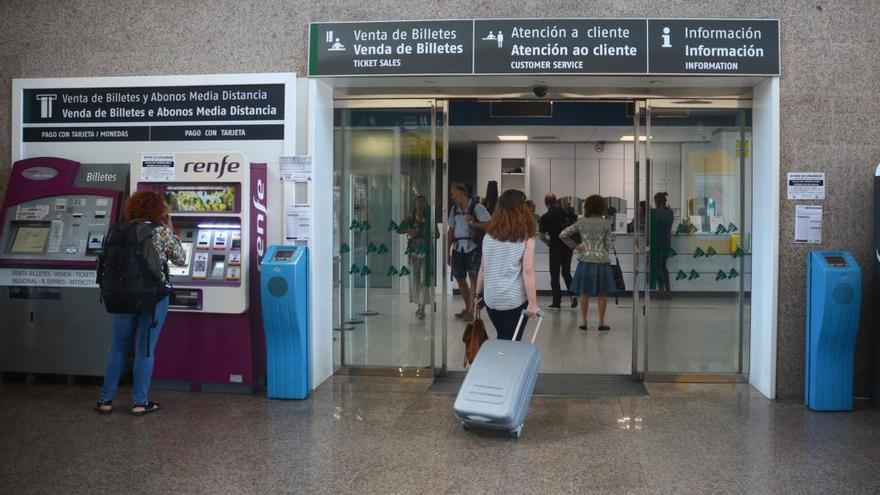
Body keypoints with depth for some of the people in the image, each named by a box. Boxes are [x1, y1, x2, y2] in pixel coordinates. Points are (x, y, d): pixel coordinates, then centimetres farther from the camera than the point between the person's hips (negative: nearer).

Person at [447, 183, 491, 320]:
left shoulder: (477, 207, -8)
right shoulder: (454, 209, 10)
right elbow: (451, 230, 15)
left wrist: (473, 223, -21)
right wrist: (448, 251, 14)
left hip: (473, 247, -6)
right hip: (458, 248, 6)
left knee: (473, 278, -8)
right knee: (460, 278, 10)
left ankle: (471, 310, -4)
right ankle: (467, 307, 26)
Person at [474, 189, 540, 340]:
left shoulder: (489, 235, 3)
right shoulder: (526, 237, -8)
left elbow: (483, 268, 6)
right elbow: (528, 271, -13)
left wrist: (478, 294, 16)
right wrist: (533, 303, -11)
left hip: (491, 299, 4)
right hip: (516, 299, -4)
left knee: (501, 340, 21)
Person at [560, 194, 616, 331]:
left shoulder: (581, 222, -1)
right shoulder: (606, 223, -6)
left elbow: (563, 234, -2)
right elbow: (609, 246, -3)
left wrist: (575, 246, 6)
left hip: (585, 261, 2)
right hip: (602, 261, -2)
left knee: (584, 293, 12)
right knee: (602, 294, 8)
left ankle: (583, 321, 15)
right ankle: (601, 322, 12)